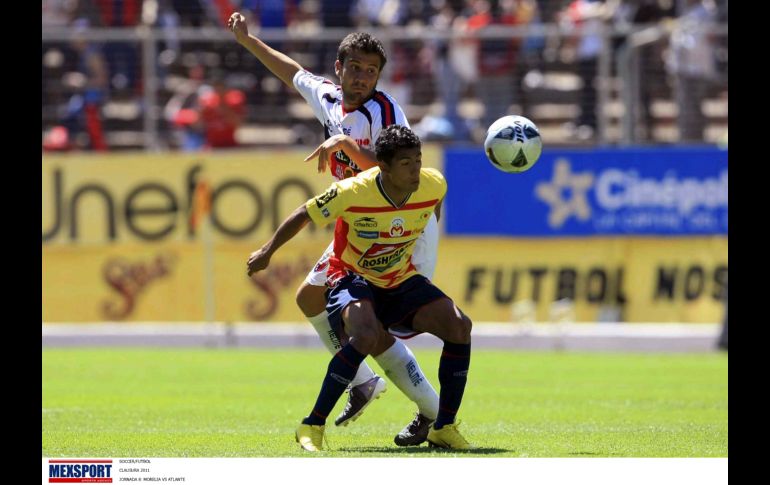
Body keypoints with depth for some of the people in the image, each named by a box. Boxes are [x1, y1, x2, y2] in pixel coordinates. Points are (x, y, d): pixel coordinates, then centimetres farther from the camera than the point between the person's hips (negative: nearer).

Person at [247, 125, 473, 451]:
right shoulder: (353, 192, -27)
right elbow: (303, 216, -9)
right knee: (367, 337, -36)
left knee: (459, 326, -17)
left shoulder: (434, 186, -15)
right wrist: (267, 252, 4)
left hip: (402, 281, 5)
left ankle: (444, 428, -5)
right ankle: (312, 427, -23)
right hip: (353, 278, -5)